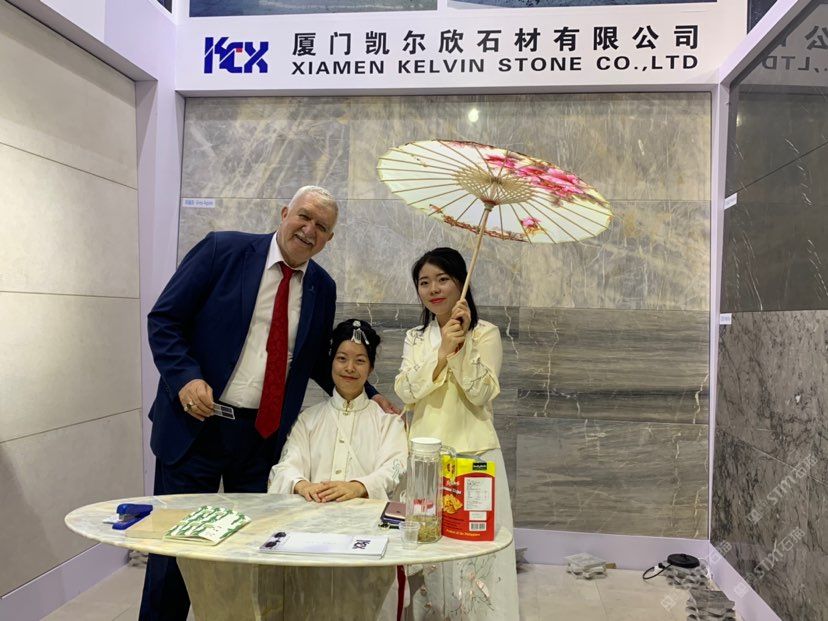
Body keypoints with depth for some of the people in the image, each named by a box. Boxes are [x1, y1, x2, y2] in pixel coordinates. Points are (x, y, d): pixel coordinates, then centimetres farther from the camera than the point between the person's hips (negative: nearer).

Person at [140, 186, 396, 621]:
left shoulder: (322, 288, 6)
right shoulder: (223, 250, -6)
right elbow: (163, 319, -5)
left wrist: (368, 397, 5)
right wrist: (186, 378, -20)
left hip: (266, 435, 3)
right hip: (195, 423, -3)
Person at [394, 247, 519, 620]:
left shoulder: (486, 333, 1)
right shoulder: (415, 338, 12)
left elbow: (481, 394, -10)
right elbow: (406, 392, -4)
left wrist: (463, 343, -17)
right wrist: (442, 352, -16)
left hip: (473, 455, -3)